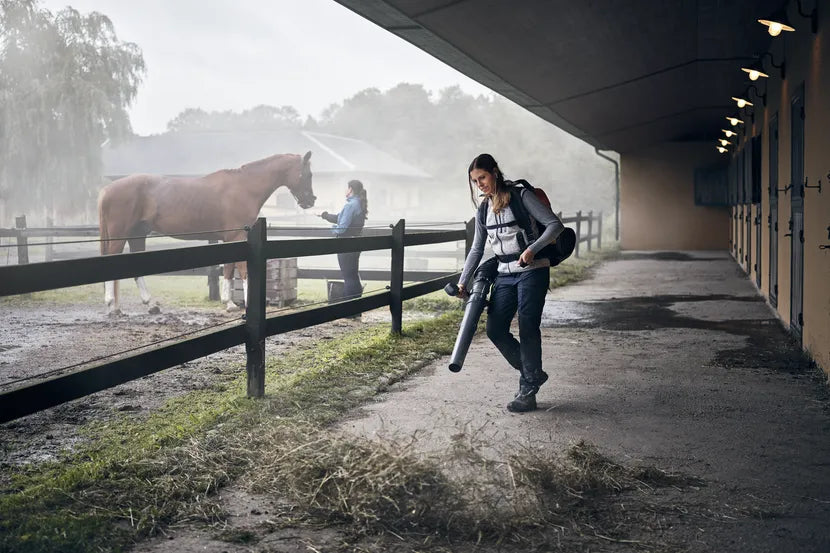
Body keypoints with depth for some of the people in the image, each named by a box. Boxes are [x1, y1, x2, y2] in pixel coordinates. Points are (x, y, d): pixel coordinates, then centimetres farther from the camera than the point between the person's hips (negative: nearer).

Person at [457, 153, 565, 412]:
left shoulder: (521, 196, -7)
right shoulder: (484, 209, 11)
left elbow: (555, 224, -11)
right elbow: (477, 249, 18)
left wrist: (532, 249, -24)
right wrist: (463, 281, 13)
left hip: (532, 271, -6)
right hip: (505, 275, 6)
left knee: (528, 330, -10)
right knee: (495, 330, -1)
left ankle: (528, 392, 0)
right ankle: (533, 373, 18)